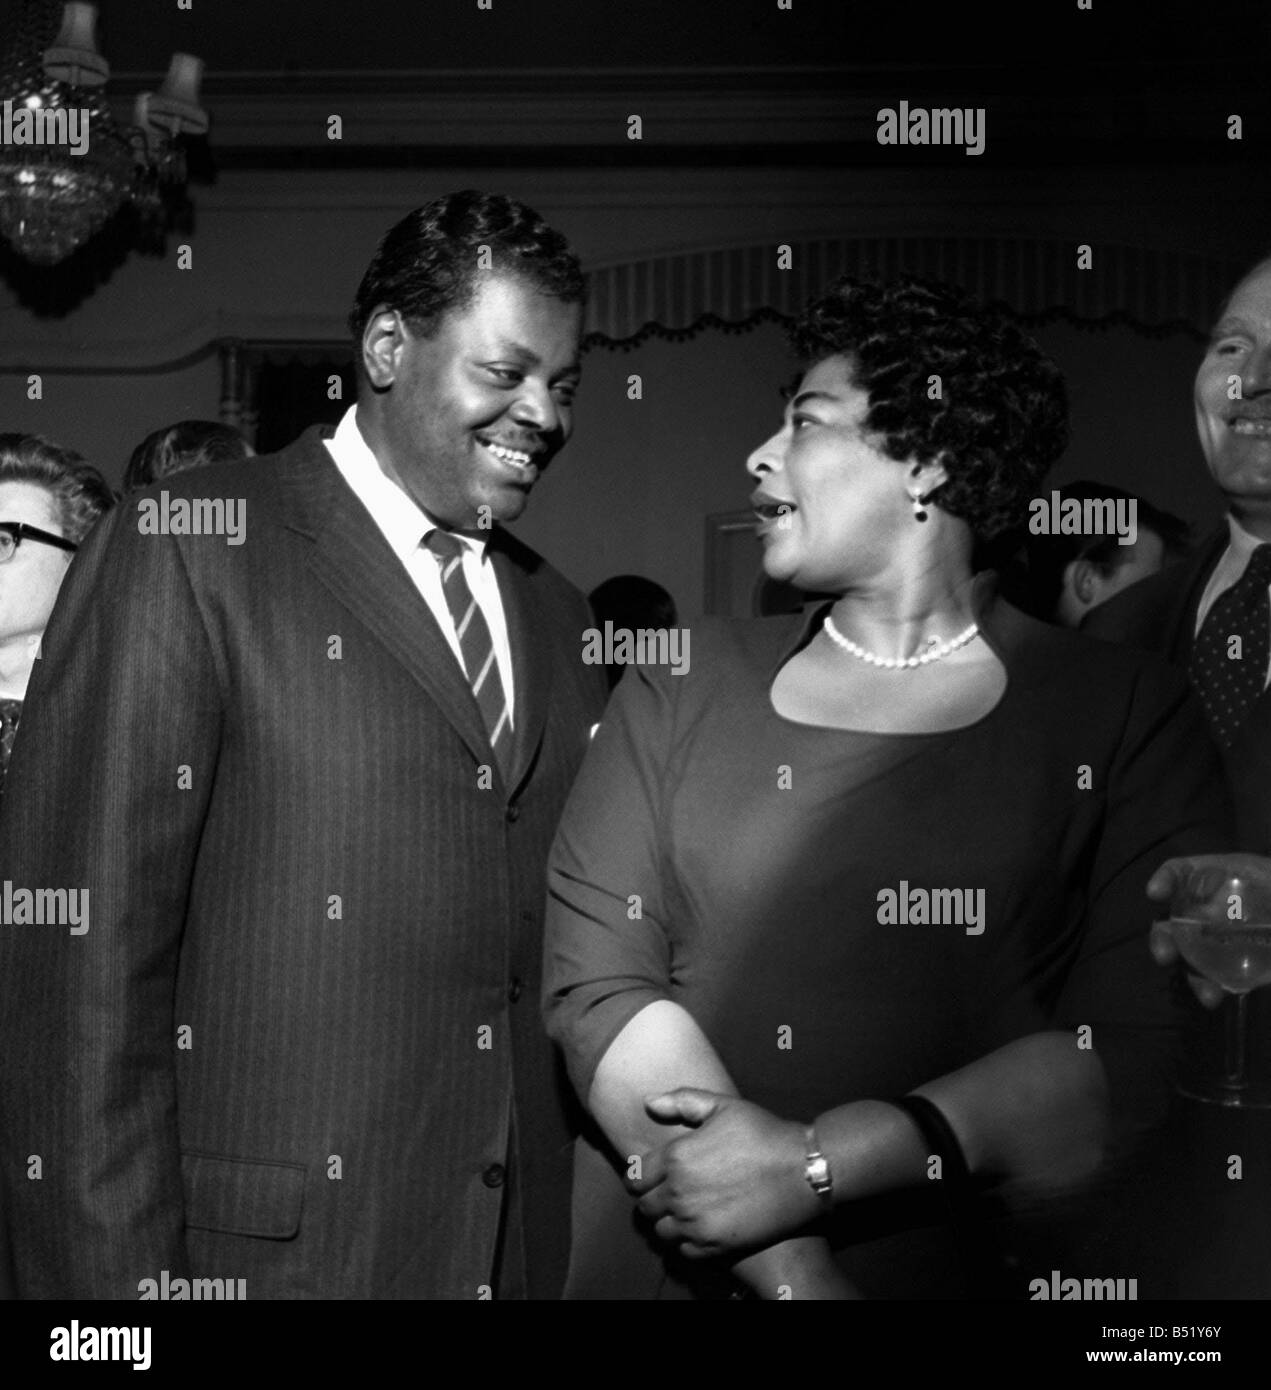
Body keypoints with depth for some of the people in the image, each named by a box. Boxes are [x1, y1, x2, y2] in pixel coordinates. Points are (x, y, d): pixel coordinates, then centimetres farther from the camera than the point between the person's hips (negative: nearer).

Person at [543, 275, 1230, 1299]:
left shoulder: (1129, 715, -4)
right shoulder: (687, 684, 1)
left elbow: (1141, 1053, -12)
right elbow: (596, 975, -9)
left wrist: (815, 1161, -21)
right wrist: (790, 1271, -18)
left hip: (967, 1267, -1)